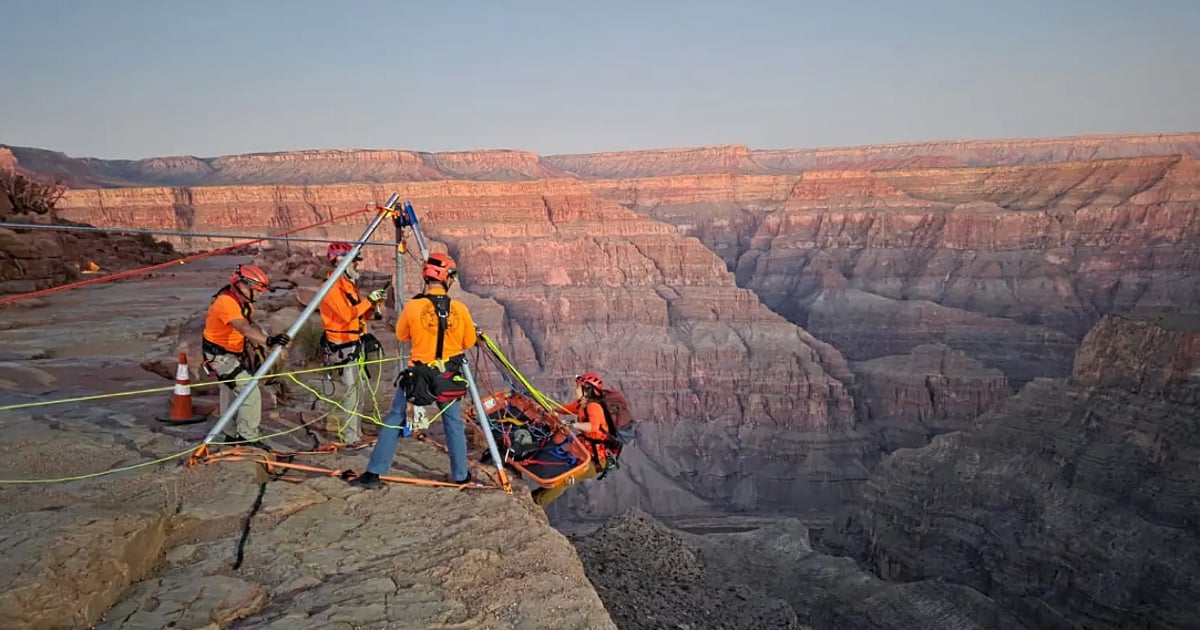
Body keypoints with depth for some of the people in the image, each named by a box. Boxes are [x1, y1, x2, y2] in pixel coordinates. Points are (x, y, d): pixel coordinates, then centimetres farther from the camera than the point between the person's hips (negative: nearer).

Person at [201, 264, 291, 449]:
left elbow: (249, 326, 5)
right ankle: (248, 438, -5)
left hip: (233, 353, 11)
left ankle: (232, 435, 39)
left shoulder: (242, 301, 1)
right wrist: (268, 340, -60)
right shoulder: (226, 302, -30)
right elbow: (243, 328, -46)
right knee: (250, 393, -14)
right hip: (220, 356, -11)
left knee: (231, 393, 23)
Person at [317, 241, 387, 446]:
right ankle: (349, 437, -3)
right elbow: (347, 315, -25)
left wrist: (373, 304, 1)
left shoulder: (349, 284, 16)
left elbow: (360, 315, 17)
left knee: (358, 389, 13)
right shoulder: (333, 287, -14)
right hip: (344, 348, -10)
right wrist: (368, 301, -18)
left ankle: (354, 432, 23)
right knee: (351, 391, -8)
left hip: (356, 346, 10)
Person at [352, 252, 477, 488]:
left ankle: (374, 473, 11)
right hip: (449, 377, 1)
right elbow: (469, 342, 3)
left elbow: (402, 335, 4)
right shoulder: (459, 309, -9)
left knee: (394, 421, 10)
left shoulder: (412, 307, -13)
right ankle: (460, 475, 23)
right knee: (454, 424, 16)